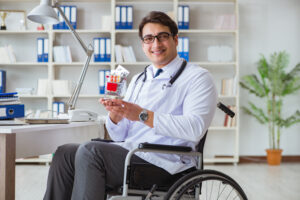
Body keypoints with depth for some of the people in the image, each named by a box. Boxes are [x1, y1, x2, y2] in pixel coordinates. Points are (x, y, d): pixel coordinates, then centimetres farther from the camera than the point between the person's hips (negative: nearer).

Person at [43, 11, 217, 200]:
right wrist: (115, 117, -6)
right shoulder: (138, 80, 23)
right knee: (65, 153, -8)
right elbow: (120, 136, 18)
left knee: (89, 151, -24)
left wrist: (144, 115, -21)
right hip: (128, 152, 8)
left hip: (163, 161, -7)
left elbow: (195, 128, -18)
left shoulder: (198, 77, 1)